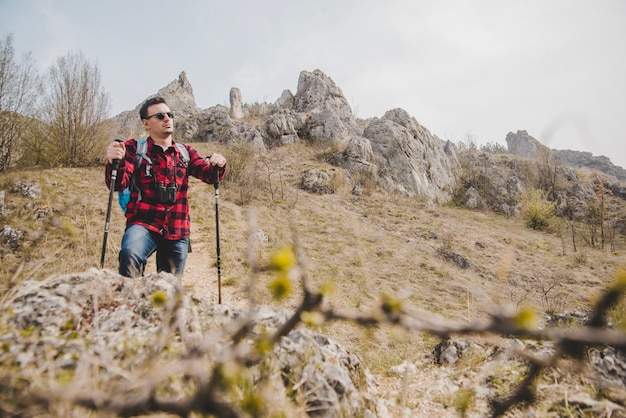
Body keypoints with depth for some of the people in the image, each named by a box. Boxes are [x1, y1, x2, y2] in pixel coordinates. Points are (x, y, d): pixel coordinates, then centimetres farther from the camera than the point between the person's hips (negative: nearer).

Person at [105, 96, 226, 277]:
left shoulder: (185, 152, 14)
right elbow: (119, 184, -7)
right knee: (130, 254, -35)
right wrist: (115, 162, -29)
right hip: (143, 224, -3)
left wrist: (218, 165, -21)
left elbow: (208, 174, 2)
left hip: (177, 232, 3)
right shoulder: (135, 148, 4)